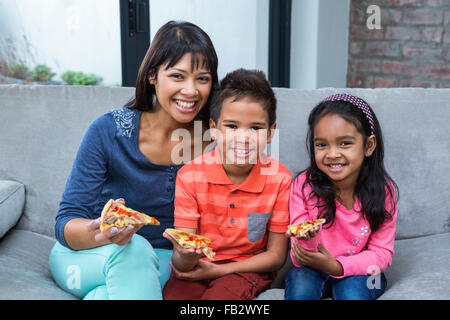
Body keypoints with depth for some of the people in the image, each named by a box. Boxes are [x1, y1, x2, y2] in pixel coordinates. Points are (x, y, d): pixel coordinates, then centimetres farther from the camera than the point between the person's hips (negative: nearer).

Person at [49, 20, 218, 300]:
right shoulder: (108, 131, -16)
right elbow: (66, 224, -16)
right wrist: (103, 231, -39)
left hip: (160, 260, 2)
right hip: (82, 257, -1)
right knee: (134, 248, -34)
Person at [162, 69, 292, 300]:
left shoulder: (280, 179, -10)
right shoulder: (189, 176, -9)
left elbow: (276, 255, -4)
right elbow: (180, 261, -10)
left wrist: (217, 270, -13)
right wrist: (186, 258, -36)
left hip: (247, 268, -1)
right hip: (196, 267, 2)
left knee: (219, 296, -31)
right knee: (174, 294, -27)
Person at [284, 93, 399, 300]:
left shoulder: (383, 190, -13)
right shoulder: (303, 186, -15)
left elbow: (381, 253, -9)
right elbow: (300, 259, -13)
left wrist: (337, 266, -25)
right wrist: (308, 242, -38)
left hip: (359, 272, 0)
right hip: (312, 270, 0)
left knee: (351, 290, -31)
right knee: (300, 285, -30)